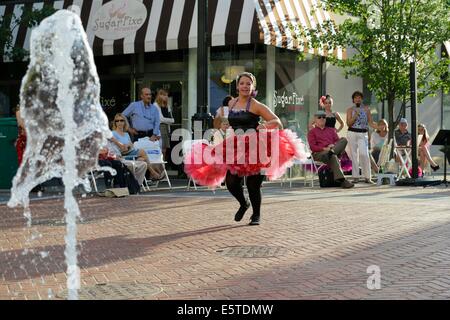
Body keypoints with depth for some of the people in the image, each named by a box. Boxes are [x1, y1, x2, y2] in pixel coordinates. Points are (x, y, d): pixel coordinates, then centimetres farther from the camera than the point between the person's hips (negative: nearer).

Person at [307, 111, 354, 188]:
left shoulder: (331, 130, 30)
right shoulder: (312, 132, 16)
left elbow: (338, 141, 18)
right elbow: (312, 147, 2)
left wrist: (333, 146, -7)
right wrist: (324, 149, -14)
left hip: (334, 149, 4)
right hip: (319, 153, -4)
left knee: (344, 139, -23)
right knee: (333, 157, -39)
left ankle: (331, 152, -47)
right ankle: (341, 180, -50)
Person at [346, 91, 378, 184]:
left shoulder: (366, 109, 9)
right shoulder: (350, 110, 7)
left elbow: (370, 122, 8)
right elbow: (349, 123, -1)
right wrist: (355, 115, -12)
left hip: (363, 134, 0)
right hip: (352, 133, 0)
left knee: (364, 154, -13)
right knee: (354, 155, 0)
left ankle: (367, 177, -9)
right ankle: (355, 177, 6)